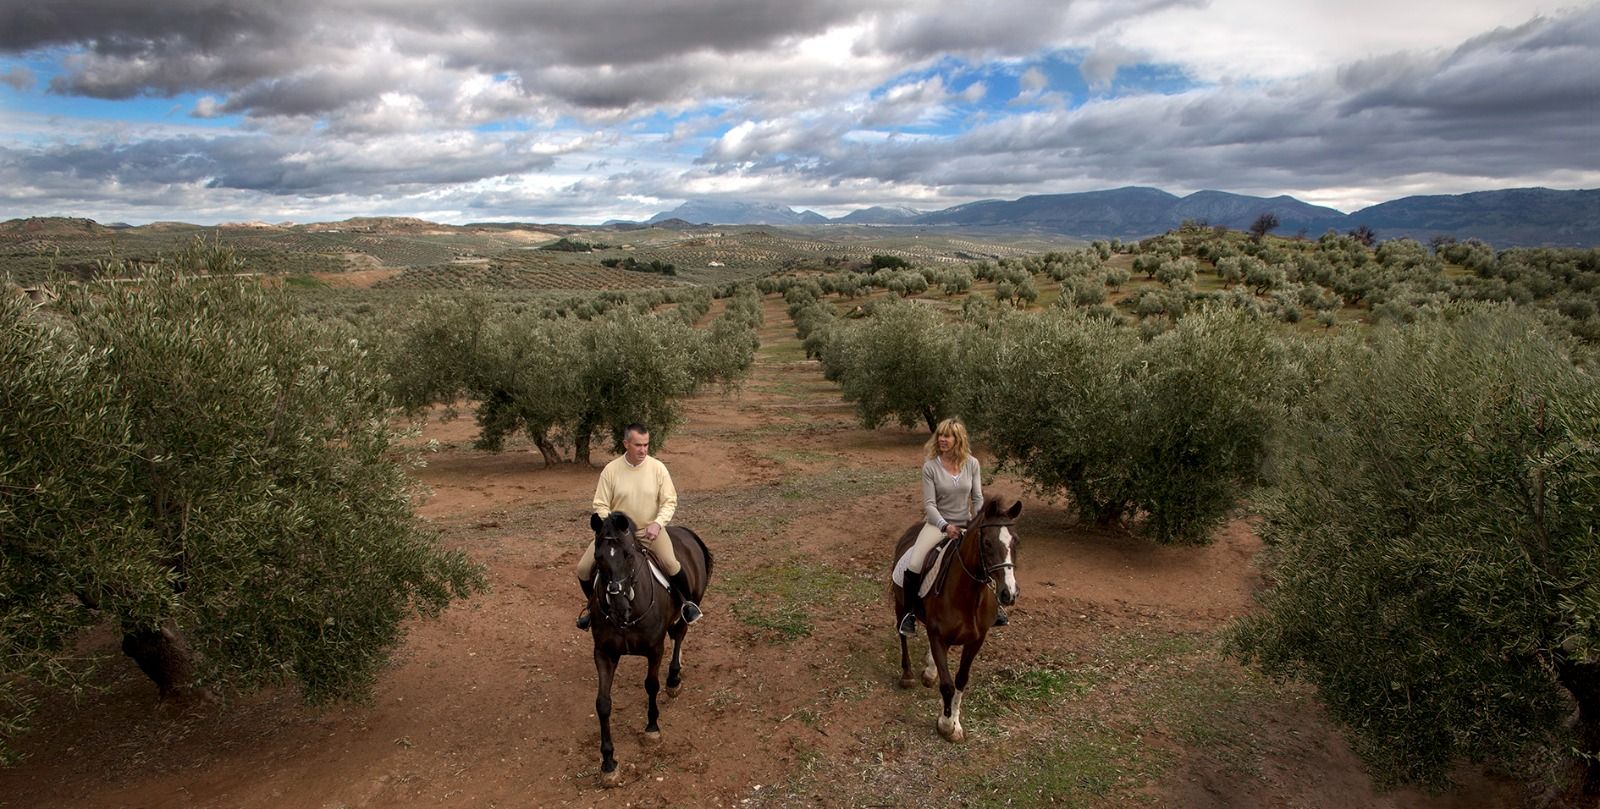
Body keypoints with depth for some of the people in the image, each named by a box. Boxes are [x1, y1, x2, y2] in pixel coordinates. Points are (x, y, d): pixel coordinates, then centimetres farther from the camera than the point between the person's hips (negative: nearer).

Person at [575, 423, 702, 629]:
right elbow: (601, 505, -4)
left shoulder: (658, 468, -9)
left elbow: (670, 501, -5)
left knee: (671, 564, -28)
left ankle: (687, 602, 1)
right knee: (583, 569, -10)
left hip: (650, 529, -1)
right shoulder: (611, 469, -9)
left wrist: (657, 523, -21)